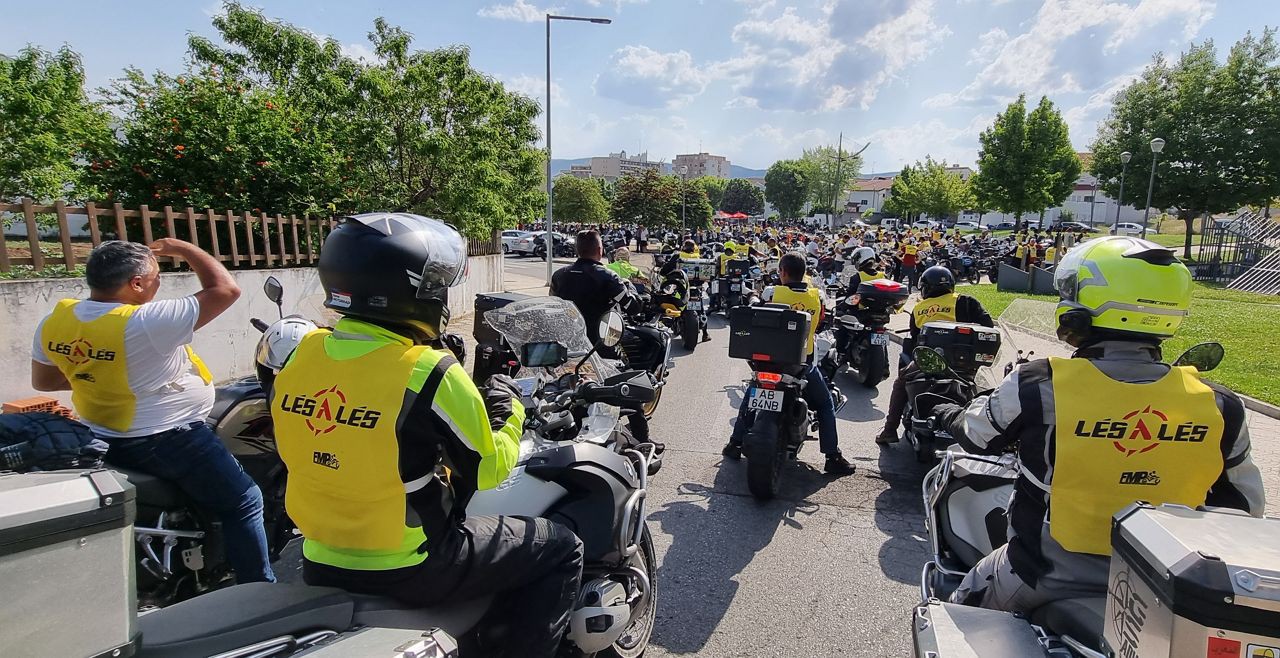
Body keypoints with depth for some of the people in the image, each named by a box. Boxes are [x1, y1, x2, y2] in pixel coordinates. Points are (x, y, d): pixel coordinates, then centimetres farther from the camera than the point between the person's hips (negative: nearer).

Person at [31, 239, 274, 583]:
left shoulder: (53, 322, -5)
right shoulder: (147, 323, -28)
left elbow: (42, 380, 10)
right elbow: (226, 289, -24)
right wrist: (183, 248, -12)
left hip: (102, 439, 9)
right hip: (169, 441, -8)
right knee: (243, 502, 1)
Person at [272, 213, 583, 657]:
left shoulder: (300, 354, -4)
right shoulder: (429, 373, -24)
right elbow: (487, 470, -14)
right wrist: (510, 412, 1)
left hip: (320, 563, 7)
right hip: (407, 568, -7)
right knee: (561, 550, 5)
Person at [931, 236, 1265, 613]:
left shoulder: (1037, 387, -22)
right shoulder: (1217, 405, -9)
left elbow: (977, 435, -2)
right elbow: (1246, 504, 5)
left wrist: (947, 414, 20)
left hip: (1046, 577, -3)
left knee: (965, 614, 21)